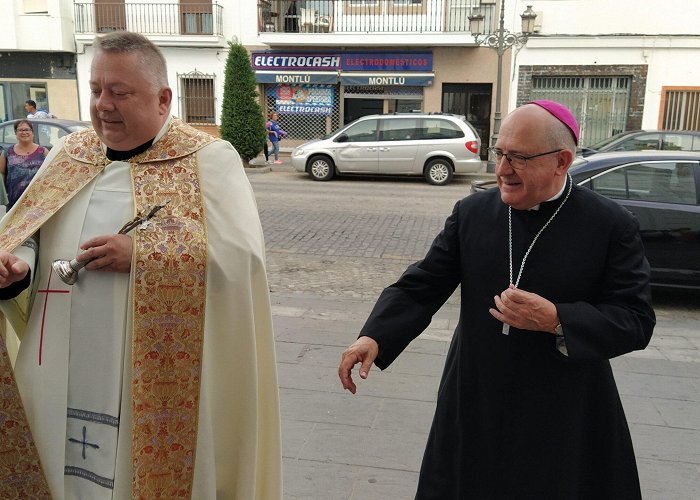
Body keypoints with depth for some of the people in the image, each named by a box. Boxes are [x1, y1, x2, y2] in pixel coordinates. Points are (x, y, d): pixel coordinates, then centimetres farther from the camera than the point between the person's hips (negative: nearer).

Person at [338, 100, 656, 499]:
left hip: (565, 419, -2)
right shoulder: (471, 213, -2)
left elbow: (637, 319, -10)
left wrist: (556, 320, -25)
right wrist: (374, 337, -19)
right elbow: (421, 286, -4)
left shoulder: (612, 226, -9)